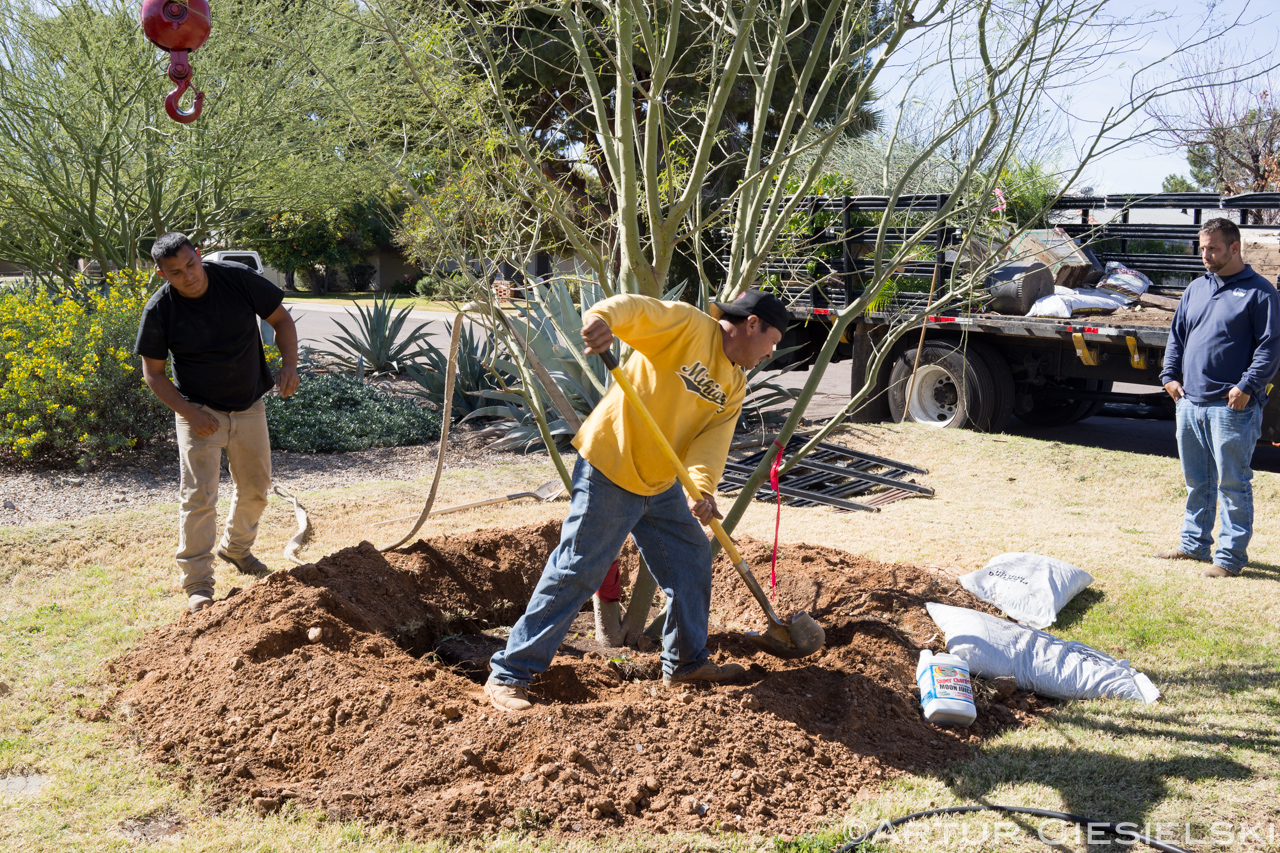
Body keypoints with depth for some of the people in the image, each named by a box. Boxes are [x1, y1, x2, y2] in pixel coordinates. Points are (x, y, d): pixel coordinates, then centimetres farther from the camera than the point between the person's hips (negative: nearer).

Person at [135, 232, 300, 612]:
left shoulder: (238, 279, -12)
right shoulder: (159, 310, -15)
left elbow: (281, 319, -2)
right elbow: (153, 373, -7)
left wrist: (289, 365, -18)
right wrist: (189, 412, -19)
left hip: (249, 406, 3)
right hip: (200, 412, -3)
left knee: (256, 487, 15)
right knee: (198, 496, -8)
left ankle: (235, 546, 41)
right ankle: (198, 584, 0)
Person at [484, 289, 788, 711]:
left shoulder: (734, 386, 11)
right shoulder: (686, 324, -11)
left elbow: (714, 438, -3)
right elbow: (635, 308, -27)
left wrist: (703, 486, -23)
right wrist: (603, 318, -51)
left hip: (660, 484, 9)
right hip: (608, 471, -9)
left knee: (692, 559, 15)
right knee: (575, 574, -8)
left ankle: (686, 661, 33)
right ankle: (508, 674, 1)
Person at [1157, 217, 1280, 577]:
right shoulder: (1196, 288, 15)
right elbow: (1177, 334, 21)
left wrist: (1247, 386, -16)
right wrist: (1170, 375, 9)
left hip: (1231, 406, -7)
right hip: (1189, 402, 7)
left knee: (1233, 483, -1)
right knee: (1197, 481, 16)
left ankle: (1230, 556, 5)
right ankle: (1195, 543, 28)